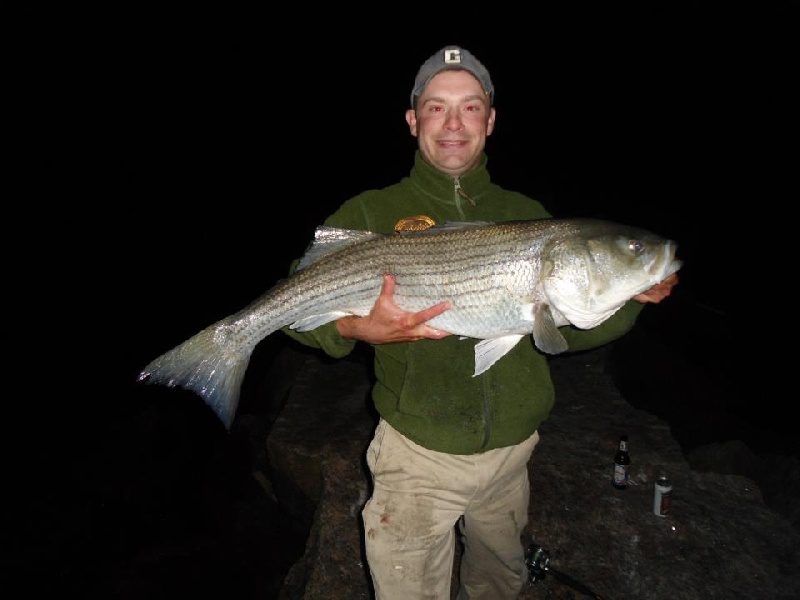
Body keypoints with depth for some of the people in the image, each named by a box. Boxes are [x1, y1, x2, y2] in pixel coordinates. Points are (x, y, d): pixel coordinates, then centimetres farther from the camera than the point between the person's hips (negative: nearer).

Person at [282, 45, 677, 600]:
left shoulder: (528, 217, 4)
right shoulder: (372, 213, -5)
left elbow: (573, 330, 5)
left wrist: (634, 296, -12)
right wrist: (356, 328, -30)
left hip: (512, 450, 4)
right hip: (418, 454, -3)